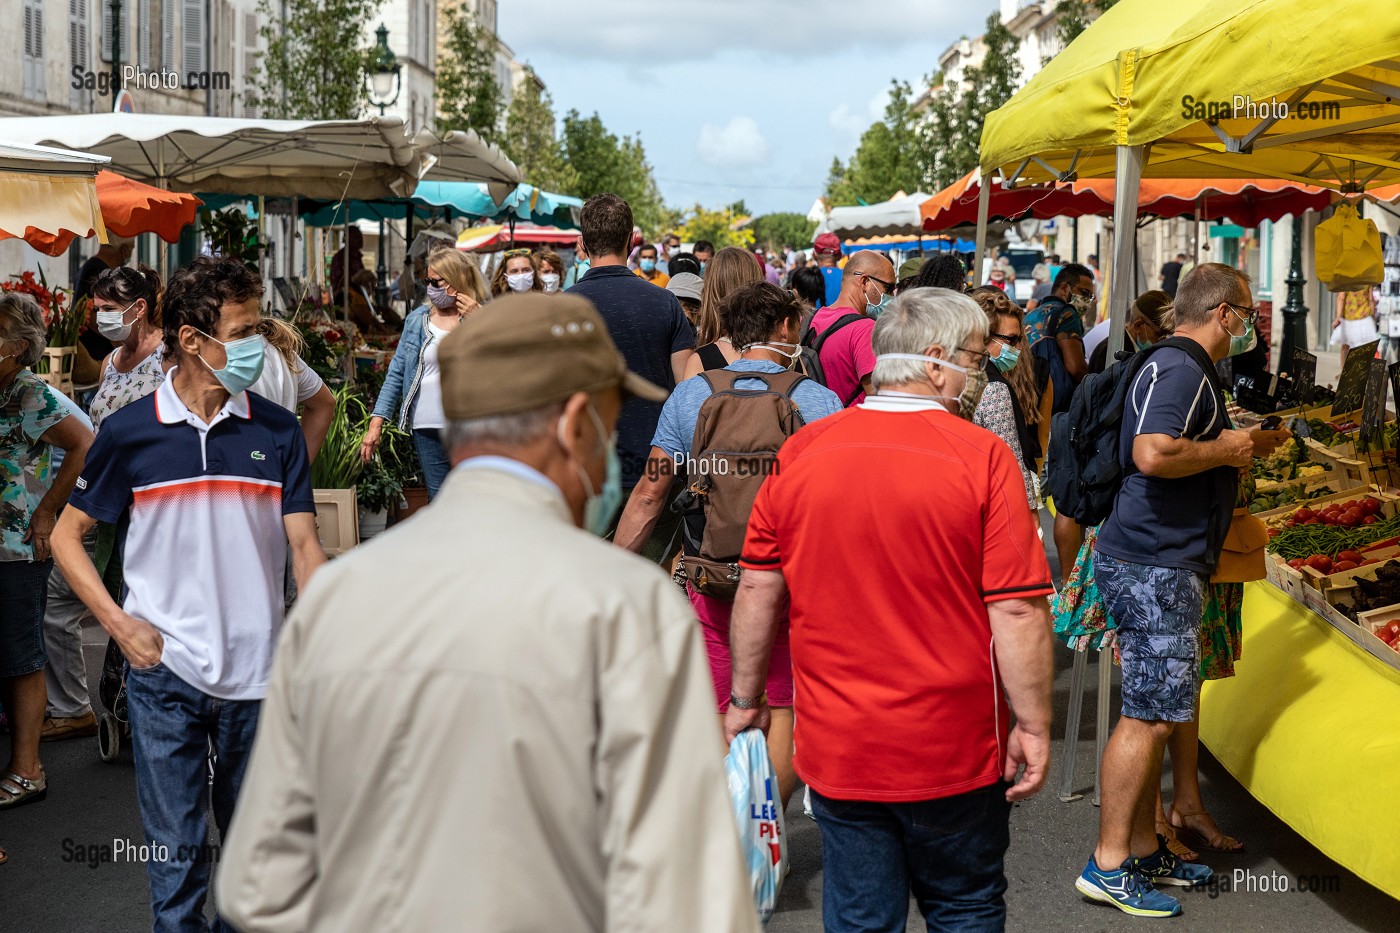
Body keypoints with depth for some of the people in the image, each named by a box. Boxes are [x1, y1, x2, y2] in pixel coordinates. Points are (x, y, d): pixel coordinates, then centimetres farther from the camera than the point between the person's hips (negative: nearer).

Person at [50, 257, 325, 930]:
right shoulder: (130, 432, -4)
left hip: (259, 671, 2)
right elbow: (67, 536, 5)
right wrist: (119, 624, -6)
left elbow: (304, 547, -1)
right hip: (165, 669, -2)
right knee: (175, 848, 6)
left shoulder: (276, 431, 1)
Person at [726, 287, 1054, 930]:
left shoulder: (800, 453, -3)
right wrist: (1033, 726, -5)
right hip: (954, 749, -2)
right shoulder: (981, 456, -13)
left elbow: (759, 589, 2)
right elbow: (1016, 610, -14)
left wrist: (746, 700, 13)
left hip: (836, 748, 3)